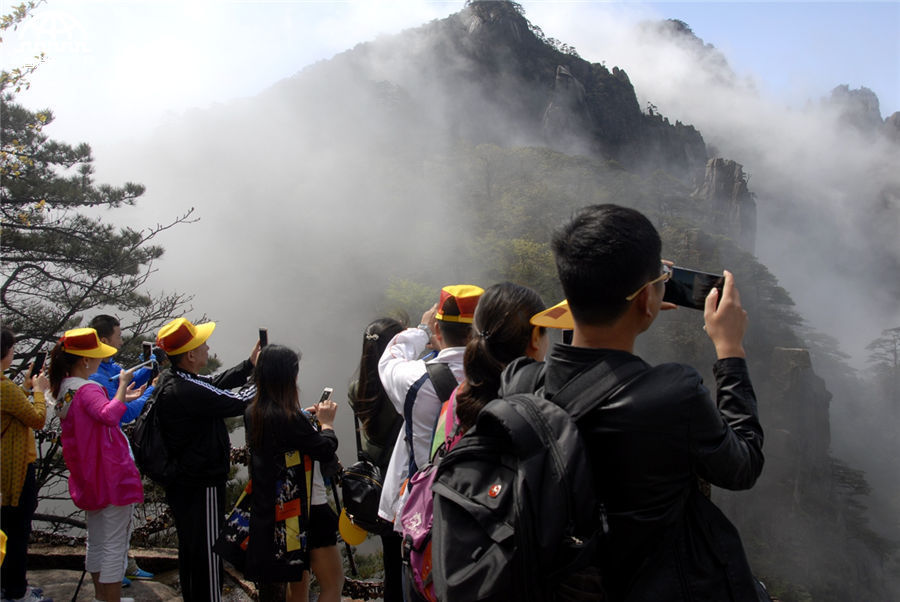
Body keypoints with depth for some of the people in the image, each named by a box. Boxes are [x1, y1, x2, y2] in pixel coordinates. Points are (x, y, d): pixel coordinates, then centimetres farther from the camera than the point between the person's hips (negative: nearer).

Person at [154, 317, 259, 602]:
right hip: (201, 485, -10)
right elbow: (239, 402, -23)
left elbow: (215, 384, 11)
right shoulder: (189, 392, -30)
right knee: (207, 553, 4)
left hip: (180, 481, 10)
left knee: (189, 549, 24)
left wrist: (249, 364, 8)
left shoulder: (168, 379, 0)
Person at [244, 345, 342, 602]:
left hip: (270, 510, 9)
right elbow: (326, 450, -16)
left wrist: (307, 417, 13)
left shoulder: (252, 414, 0)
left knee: (298, 580, 23)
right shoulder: (289, 417, -25)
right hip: (307, 507, -9)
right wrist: (327, 422, 1)